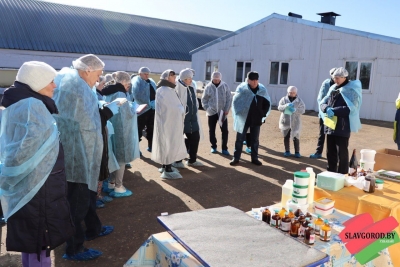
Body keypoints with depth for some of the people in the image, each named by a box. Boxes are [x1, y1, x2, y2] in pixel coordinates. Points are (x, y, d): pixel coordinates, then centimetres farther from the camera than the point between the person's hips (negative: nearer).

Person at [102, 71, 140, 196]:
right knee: (121, 158, 0)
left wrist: (131, 107, 15)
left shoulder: (110, 93, 10)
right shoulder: (120, 94, -17)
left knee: (114, 156, 18)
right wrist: (134, 106, 2)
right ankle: (118, 188, 7)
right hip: (121, 130, -9)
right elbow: (129, 114, -16)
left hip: (112, 128, 9)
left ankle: (111, 183, 28)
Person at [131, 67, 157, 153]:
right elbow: (136, 96, -19)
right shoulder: (136, 82, -6)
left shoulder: (151, 81, 16)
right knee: (139, 128, 0)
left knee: (151, 128, 13)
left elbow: (156, 92, 16)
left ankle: (150, 146, 25)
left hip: (152, 108, 7)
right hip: (142, 109, -7)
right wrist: (147, 104, -20)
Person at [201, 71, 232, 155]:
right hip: (212, 112, 0)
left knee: (225, 130, -1)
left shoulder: (225, 86, -2)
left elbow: (229, 98, 1)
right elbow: (204, 100, 3)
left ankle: (224, 148, 9)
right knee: (212, 130, 8)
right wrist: (207, 109, -9)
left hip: (222, 112, 0)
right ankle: (213, 146, 24)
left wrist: (227, 109, -8)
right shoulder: (208, 87, -2)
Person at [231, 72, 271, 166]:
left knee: (255, 140, 11)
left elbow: (267, 103, 10)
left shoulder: (262, 89, -1)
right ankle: (236, 158, 13)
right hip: (244, 119, -2)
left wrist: (263, 115, 4)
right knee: (240, 139, 5)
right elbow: (235, 101, -5)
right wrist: (238, 115, -6)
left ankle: (254, 158, 22)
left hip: (256, 119, 3)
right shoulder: (242, 88, -10)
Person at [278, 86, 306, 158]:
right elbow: (279, 107, -5)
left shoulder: (299, 101, 2)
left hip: (295, 122, -1)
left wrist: (295, 110, -25)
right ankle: (287, 151, 19)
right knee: (286, 136, 8)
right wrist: (286, 106, -25)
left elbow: (303, 110, -6)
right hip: (285, 121, 1)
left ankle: (297, 152, 9)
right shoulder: (284, 99, 3)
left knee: (296, 137, -1)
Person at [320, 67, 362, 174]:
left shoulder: (351, 90, -7)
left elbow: (350, 108, -17)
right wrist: (327, 109, -13)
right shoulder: (333, 88, 13)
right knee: (330, 152, 14)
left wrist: (334, 111, -22)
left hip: (343, 127, -7)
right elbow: (323, 102, 9)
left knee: (342, 153, -1)